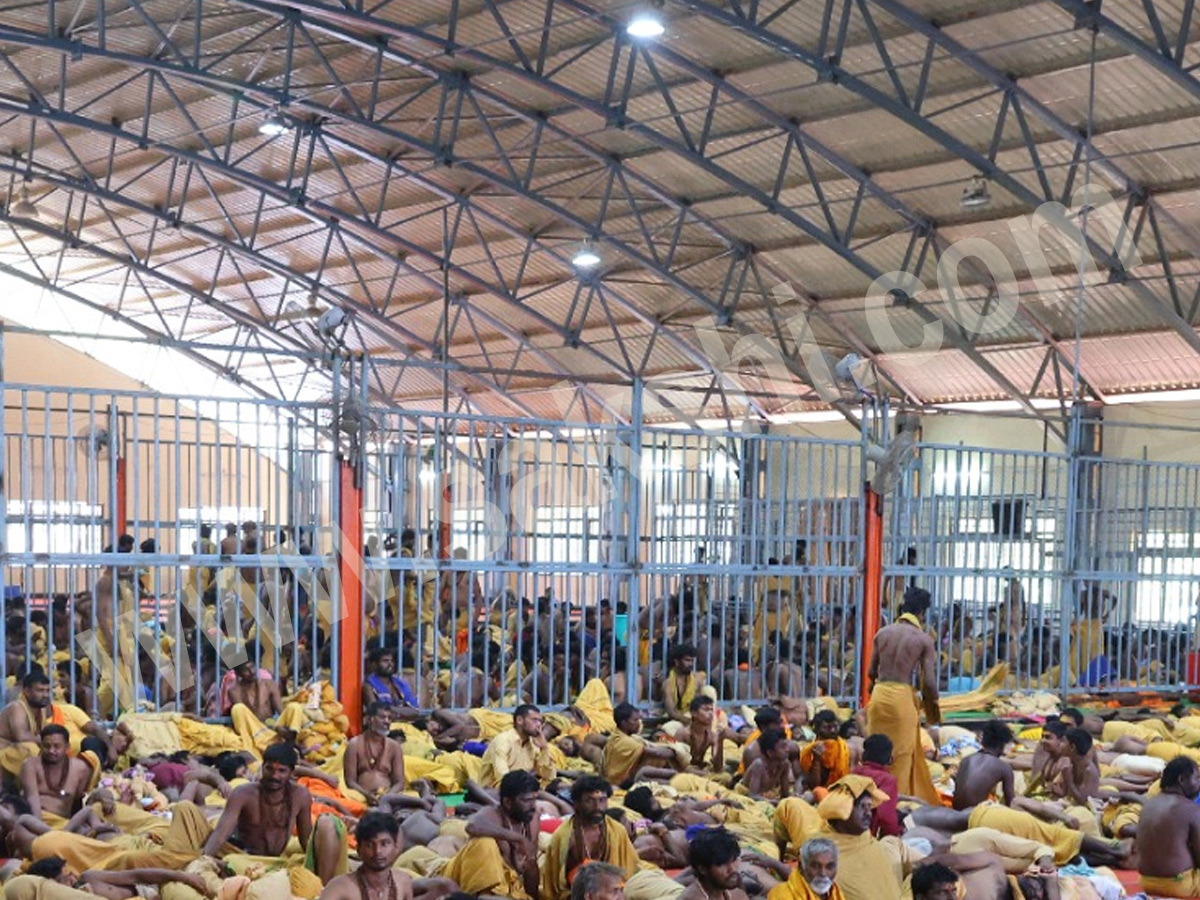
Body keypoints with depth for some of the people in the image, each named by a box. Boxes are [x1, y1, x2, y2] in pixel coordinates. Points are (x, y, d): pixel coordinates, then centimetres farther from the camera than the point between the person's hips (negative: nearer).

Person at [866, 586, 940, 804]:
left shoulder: (883, 633, 6)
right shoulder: (924, 640, -5)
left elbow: (871, 672, 10)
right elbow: (929, 682, -7)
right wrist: (932, 704, 10)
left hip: (878, 694, 4)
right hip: (902, 696, -4)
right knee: (902, 754, 7)